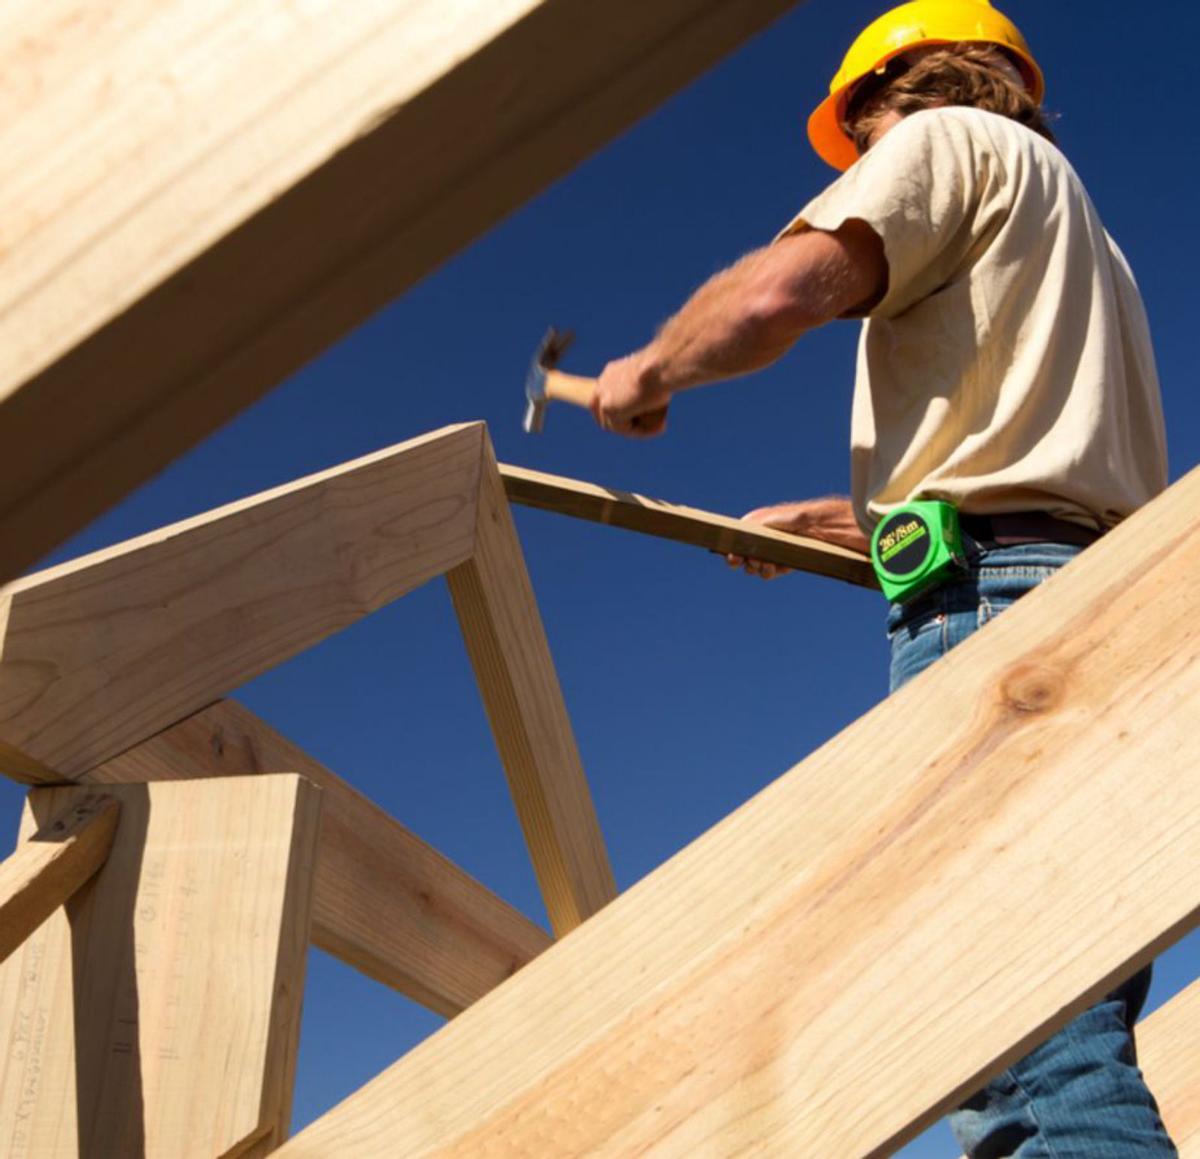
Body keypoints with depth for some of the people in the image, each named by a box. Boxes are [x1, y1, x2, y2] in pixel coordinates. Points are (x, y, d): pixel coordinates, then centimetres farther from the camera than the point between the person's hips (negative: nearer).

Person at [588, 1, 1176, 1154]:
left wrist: (646, 375, 9)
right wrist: (828, 520, 43)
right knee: (1065, 1048, 3)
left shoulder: (950, 137, 10)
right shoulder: (1080, 236, 36)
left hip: (999, 607, -9)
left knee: (1034, 1060, -19)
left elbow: (779, 291, -9)